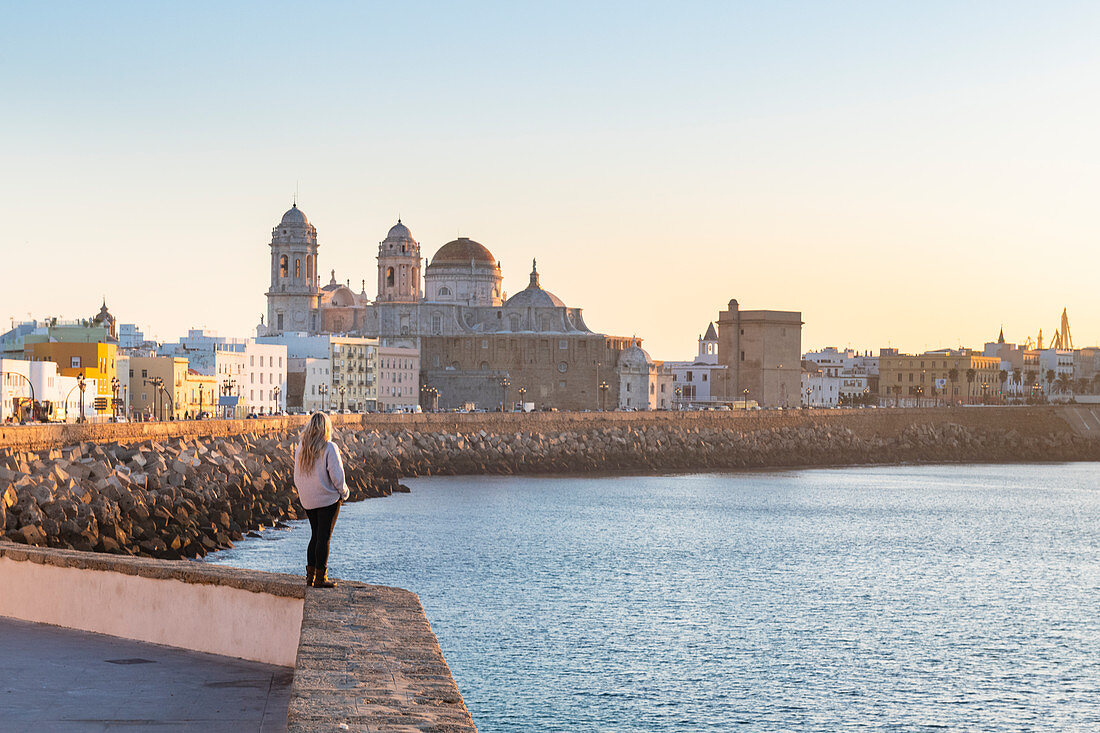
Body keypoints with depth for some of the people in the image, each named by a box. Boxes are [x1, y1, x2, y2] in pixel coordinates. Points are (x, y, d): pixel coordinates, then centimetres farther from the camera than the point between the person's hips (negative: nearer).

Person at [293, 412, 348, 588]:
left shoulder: (301, 448, 2)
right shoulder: (329, 448, -16)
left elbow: (297, 476, 9)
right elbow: (336, 475, -16)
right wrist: (343, 492, -1)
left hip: (308, 500, 6)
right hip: (328, 498, -6)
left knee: (315, 535, 16)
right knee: (324, 537, -1)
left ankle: (310, 575, 16)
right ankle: (320, 578, 0)